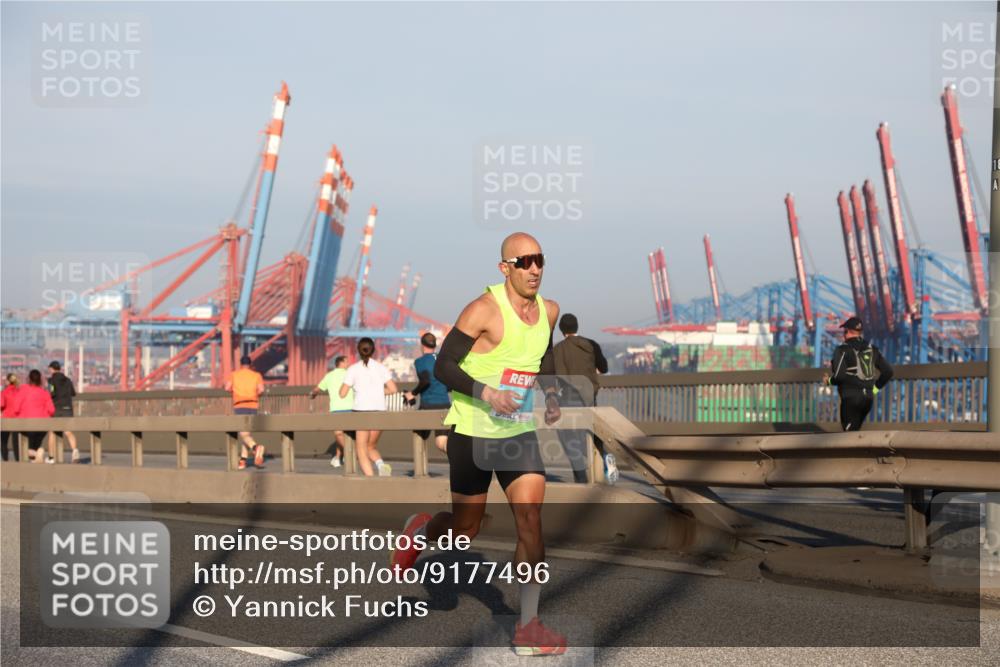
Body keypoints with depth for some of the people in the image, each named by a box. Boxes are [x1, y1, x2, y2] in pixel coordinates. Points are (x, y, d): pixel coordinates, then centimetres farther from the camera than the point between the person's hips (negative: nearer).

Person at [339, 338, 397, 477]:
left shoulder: (353, 369, 0)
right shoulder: (381, 368, 7)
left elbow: (342, 393, -1)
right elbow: (393, 389, 1)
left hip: (361, 411, -3)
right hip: (379, 411, 3)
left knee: (362, 450, 1)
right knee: (371, 446, 19)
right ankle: (381, 463, -11)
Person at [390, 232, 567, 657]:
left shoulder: (548, 311, 4)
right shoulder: (484, 310, -16)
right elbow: (443, 366, -15)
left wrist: (550, 395, 7)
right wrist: (485, 393, -28)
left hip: (520, 431, 4)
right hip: (473, 433, -4)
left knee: (530, 518, -11)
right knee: (465, 529, 8)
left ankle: (528, 627, -5)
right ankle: (420, 531, 44)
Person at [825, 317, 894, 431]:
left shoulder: (843, 349, -8)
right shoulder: (872, 349, 13)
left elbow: (839, 376, -17)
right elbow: (888, 371, 12)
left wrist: (829, 380, 4)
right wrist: (875, 388, 20)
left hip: (851, 397, -7)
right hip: (868, 398, 7)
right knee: (854, 432, 18)